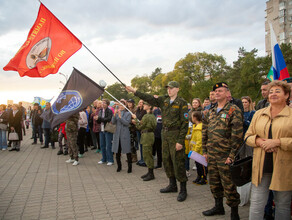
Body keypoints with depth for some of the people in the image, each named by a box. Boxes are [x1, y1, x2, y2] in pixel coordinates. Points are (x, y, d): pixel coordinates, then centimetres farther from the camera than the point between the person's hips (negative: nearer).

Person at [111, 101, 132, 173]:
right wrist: (114, 114, -14)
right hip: (117, 134, 4)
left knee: (127, 151, -1)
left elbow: (127, 123, -12)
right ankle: (119, 166, 25)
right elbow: (113, 122, -1)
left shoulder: (128, 113, 0)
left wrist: (120, 116, -19)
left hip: (125, 134, -4)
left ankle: (129, 167, 11)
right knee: (117, 151, 9)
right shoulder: (116, 113, 10)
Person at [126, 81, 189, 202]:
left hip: (175, 134, -7)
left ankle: (183, 190, 12)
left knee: (178, 162, -3)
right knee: (166, 160, 14)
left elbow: (185, 122, -14)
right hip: (165, 134, 7)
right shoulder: (164, 100, 9)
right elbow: (150, 99, 8)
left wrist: (180, 141, -18)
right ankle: (172, 185, 31)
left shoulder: (182, 102, -11)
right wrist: (134, 91, 3)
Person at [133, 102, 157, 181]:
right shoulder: (152, 116, 11)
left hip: (147, 135, -10)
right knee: (147, 155, 16)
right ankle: (149, 172, 25)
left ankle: (151, 174, 5)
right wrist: (139, 122, 14)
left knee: (147, 155, -2)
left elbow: (139, 127, -11)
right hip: (150, 134, 10)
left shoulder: (146, 116, -17)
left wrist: (135, 119, -1)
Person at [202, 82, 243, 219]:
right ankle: (218, 207, 36)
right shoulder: (211, 112, 13)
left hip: (225, 155, -7)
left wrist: (232, 155, -17)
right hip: (211, 154, 7)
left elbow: (237, 134, -15)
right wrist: (204, 151, 11)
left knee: (228, 185, 3)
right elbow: (204, 132, 15)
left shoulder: (234, 110, -9)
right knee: (214, 182, 18)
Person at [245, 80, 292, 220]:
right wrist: (259, 141, -9)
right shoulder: (259, 114, 10)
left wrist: (277, 142, -18)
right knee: (256, 203, 7)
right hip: (261, 166, 3)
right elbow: (248, 136, 10)